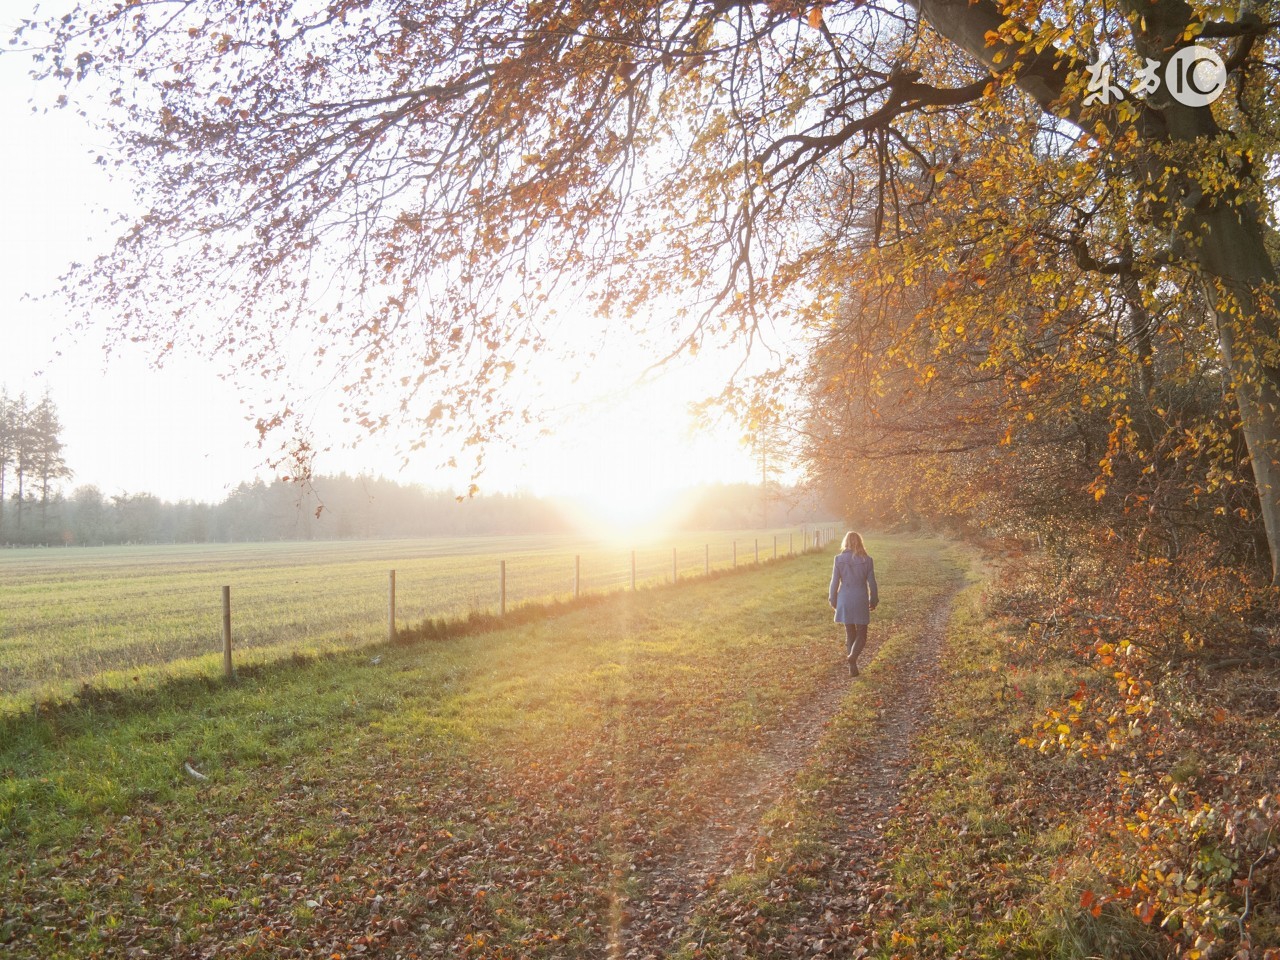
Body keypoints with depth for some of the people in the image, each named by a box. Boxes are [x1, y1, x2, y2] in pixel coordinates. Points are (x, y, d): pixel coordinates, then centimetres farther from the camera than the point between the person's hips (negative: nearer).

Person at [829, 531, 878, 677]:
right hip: (861, 600, -1)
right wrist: (873, 601, 13)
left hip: (844, 601, 1)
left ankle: (853, 667, 14)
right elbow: (872, 583, -1)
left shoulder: (839, 559, -5)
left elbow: (835, 582, -2)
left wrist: (833, 601, 10)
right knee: (861, 634, 9)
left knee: (850, 634, 14)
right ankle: (853, 656, -18)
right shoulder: (867, 560, -6)